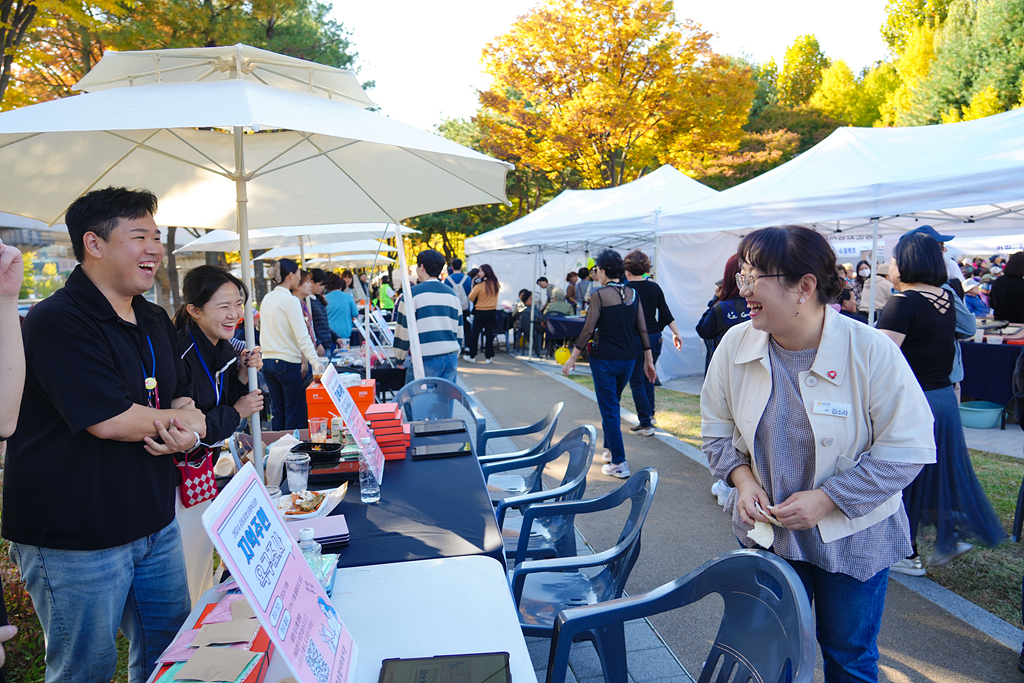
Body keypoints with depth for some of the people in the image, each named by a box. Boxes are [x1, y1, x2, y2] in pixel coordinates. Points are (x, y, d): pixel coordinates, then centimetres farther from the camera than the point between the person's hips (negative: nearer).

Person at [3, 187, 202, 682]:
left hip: (155, 523, 8)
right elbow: (109, 420, -26)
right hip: (74, 541, -7)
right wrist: (180, 420, -9)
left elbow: (184, 397, 12)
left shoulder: (155, 321, 8)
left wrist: (184, 428, -11)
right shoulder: (56, 321, -18)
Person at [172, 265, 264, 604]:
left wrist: (243, 375, -8)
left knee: (203, 558, 22)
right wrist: (236, 413, -18)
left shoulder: (222, 347, 0)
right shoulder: (181, 354, -26)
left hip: (200, 466, 8)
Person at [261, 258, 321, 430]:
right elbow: (302, 336, -20)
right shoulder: (290, 300, -13)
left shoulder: (267, 299, 10)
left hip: (267, 361, 8)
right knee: (295, 415, 0)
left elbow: (263, 333, 16)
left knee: (277, 412, 14)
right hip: (287, 362, -8)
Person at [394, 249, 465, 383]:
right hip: (451, 357, 6)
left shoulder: (413, 293, -6)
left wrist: (400, 357, 10)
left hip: (424, 359, -5)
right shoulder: (452, 294, 12)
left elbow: (403, 329, -3)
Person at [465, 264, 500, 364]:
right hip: (492, 311, 4)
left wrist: (473, 288, 8)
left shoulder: (479, 285, -16)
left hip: (480, 312, -4)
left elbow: (471, 298, -4)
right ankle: (488, 356, 11)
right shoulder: (495, 284, -1)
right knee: (489, 333, 9)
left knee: (475, 334, 7)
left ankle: (472, 356, 13)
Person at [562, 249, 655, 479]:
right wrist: (648, 360, 12)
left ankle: (619, 464, 3)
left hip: (604, 360, -6)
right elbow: (642, 329, 4)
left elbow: (588, 330, -12)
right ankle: (610, 449, 35)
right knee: (612, 405, 24)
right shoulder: (633, 294, 3)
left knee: (609, 410, 2)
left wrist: (572, 358, -3)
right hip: (628, 359, 6)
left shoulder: (599, 295, -12)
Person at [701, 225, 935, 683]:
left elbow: (907, 449, -17)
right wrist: (742, 477, -13)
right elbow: (717, 428, 3)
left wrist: (827, 498, -21)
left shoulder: (871, 352, -21)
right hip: (764, 528, 3)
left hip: (852, 537, -2)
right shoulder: (735, 344, -10)